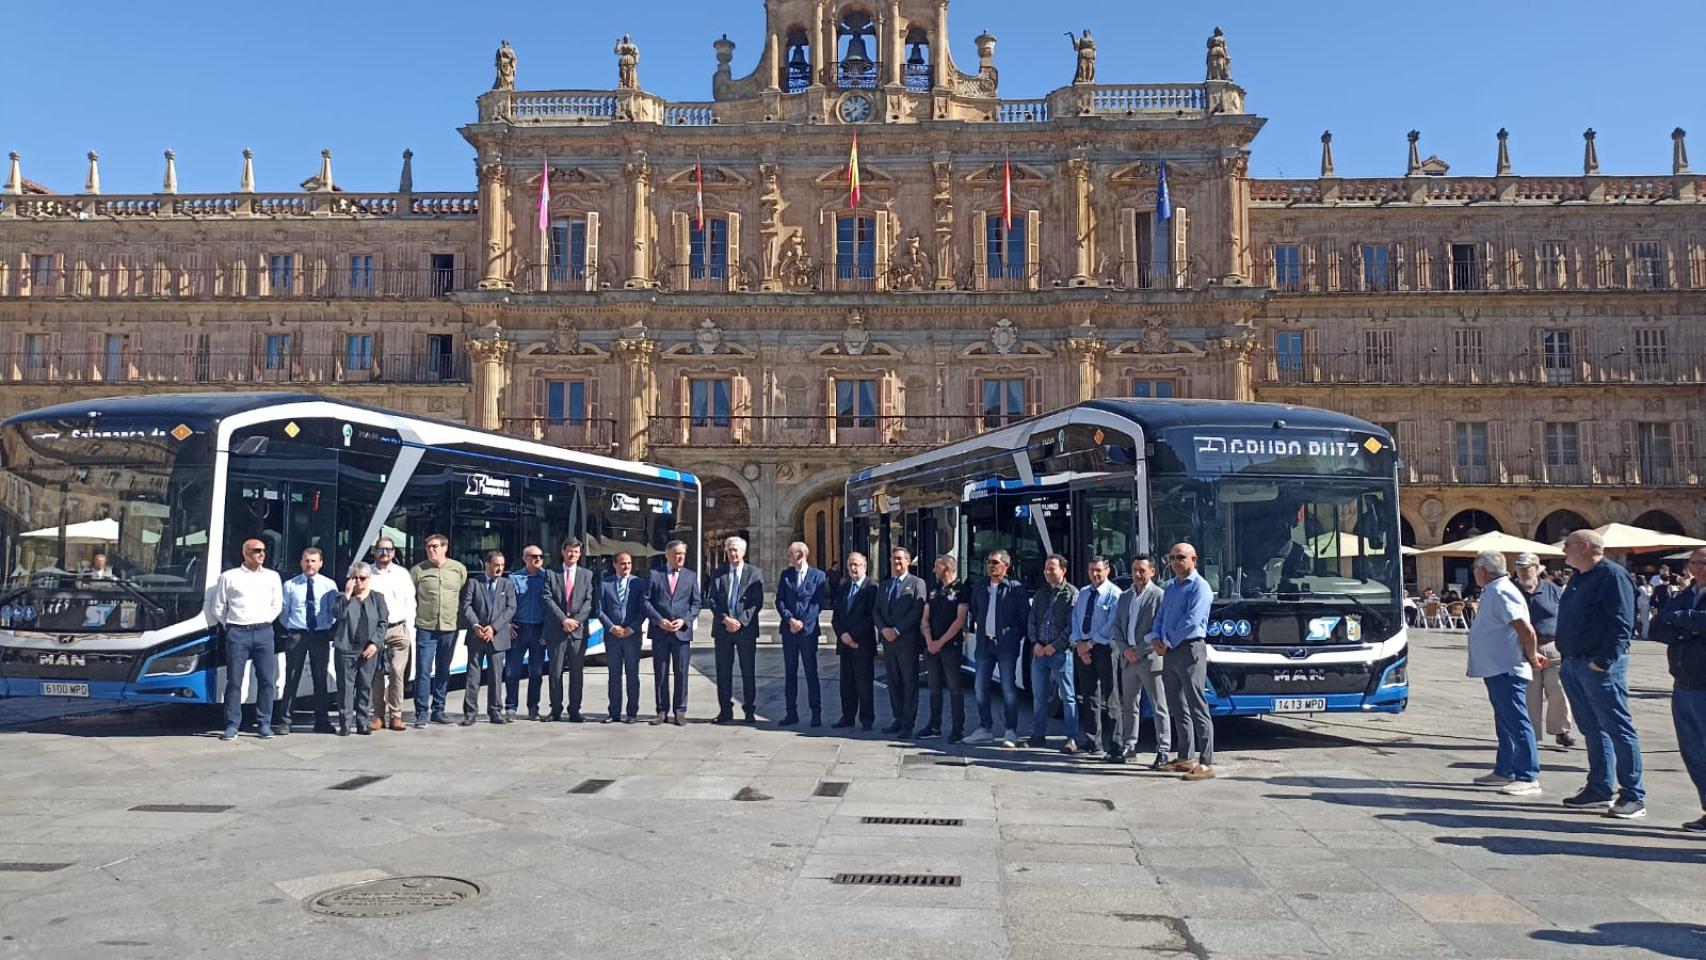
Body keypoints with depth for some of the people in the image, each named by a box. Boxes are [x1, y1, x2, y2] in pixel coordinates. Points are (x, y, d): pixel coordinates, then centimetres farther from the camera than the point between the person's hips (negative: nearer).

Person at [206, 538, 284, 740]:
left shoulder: (272, 576, 12)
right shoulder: (229, 577, 5)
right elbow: (218, 607, 9)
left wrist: (263, 622, 10)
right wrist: (229, 626, 8)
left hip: (264, 632, 2)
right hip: (237, 633, -2)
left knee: (267, 680, 1)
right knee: (234, 681, -1)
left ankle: (264, 724, 8)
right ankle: (232, 725, 5)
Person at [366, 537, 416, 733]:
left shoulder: (403, 574, 9)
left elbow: (410, 603, 10)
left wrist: (409, 630, 4)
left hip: (398, 629, 0)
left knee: (397, 673, -6)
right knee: (376, 675, 0)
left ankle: (396, 715, 0)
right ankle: (378, 715, 8)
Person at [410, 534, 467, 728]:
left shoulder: (459, 569, 3)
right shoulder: (418, 570, -1)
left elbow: (465, 596, 12)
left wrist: (461, 618, 9)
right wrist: (412, 618, 0)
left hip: (450, 628, 2)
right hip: (425, 628, -2)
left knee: (443, 672, 12)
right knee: (423, 672, -3)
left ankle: (438, 710, 22)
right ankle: (421, 714, 3)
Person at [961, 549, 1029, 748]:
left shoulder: (1015, 588, -5)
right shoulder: (979, 586, 10)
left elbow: (1025, 617, -2)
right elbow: (973, 611, 20)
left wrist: (1016, 637, -2)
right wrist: (974, 628, 9)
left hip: (1006, 645, -5)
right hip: (984, 644, 5)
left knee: (1008, 688, -2)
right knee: (980, 687, 6)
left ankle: (1011, 731, 5)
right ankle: (985, 728, 17)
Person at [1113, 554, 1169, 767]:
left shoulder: (1159, 596, -6)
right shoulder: (1125, 597, 15)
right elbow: (1117, 626, 14)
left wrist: (1139, 650, -13)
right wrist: (1124, 649, -2)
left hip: (1151, 659, -6)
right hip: (1128, 660, 7)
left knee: (1159, 709, -1)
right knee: (1129, 707, 12)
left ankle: (1162, 751, 3)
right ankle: (1128, 747, 20)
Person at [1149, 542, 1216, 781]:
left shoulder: (1199, 587, -8)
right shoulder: (1170, 588, 19)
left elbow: (1192, 621, -17)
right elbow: (1161, 616, 19)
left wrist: (1168, 642, -11)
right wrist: (1155, 638, -1)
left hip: (1189, 650, -9)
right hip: (1169, 653, 9)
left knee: (1197, 707, -9)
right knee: (1177, 708, 12)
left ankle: (1206, 763, -9)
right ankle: (1185, 758, 20)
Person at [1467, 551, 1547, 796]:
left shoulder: (1501, 593, -18)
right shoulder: (1494, 592, 15)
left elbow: (1526, 630, -24)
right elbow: (1524, 631, 23)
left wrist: (1532, 658, -12)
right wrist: (1531, 656, 18)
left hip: (1506, 670, -11)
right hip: (1498, 668, 11)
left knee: (1517, 722, -8)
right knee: (1506, 723, 17)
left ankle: (1528, 778, -5)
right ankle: (1504, 771, 27)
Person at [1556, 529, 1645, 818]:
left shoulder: (1612, 575, -12)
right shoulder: (1578, 578, 16)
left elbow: (1621, 624, -19)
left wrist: (1604, 661, -22)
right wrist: (1566, 657, 15)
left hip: (1600, 667, -9)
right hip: (1573, 665, 9)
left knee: (1619, 730, -3)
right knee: (1592, 730, 14)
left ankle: (1633, 796, 2)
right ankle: (1599, 790, 22)